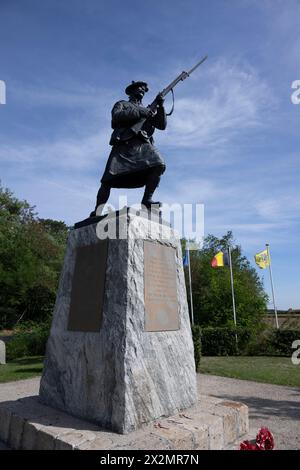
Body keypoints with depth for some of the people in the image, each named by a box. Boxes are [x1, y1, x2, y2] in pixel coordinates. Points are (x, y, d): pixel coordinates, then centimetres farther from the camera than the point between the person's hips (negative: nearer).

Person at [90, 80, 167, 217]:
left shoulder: (148, 110, 33)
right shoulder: (122, 104, 24)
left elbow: (162, 125, 20)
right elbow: (116, 116, 1)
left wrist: (160, 106, 7)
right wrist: (140, 112, -4)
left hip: (143, 145, 3)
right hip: (124, 144, -2)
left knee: (159, 165, -26)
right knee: (108, 179, -12)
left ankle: (147, 199, -20)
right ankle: (97, 212, -5)